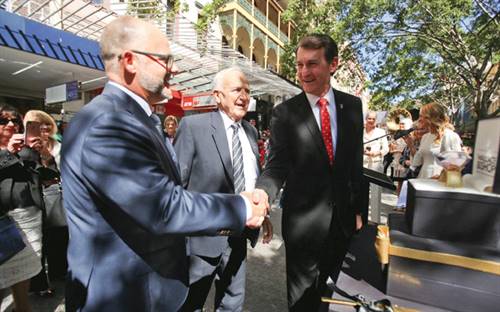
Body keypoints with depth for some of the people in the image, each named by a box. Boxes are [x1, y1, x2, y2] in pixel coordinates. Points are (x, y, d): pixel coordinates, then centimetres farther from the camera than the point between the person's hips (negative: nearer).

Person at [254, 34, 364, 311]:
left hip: (343, 217, 4)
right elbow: (277, 166, -13)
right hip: (304, 220, -3)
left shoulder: (352, 105, 1)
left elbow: (356, 161, 6)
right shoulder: (284, 112, -10)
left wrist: (357, 209, 9)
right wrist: (262, 192, -34)